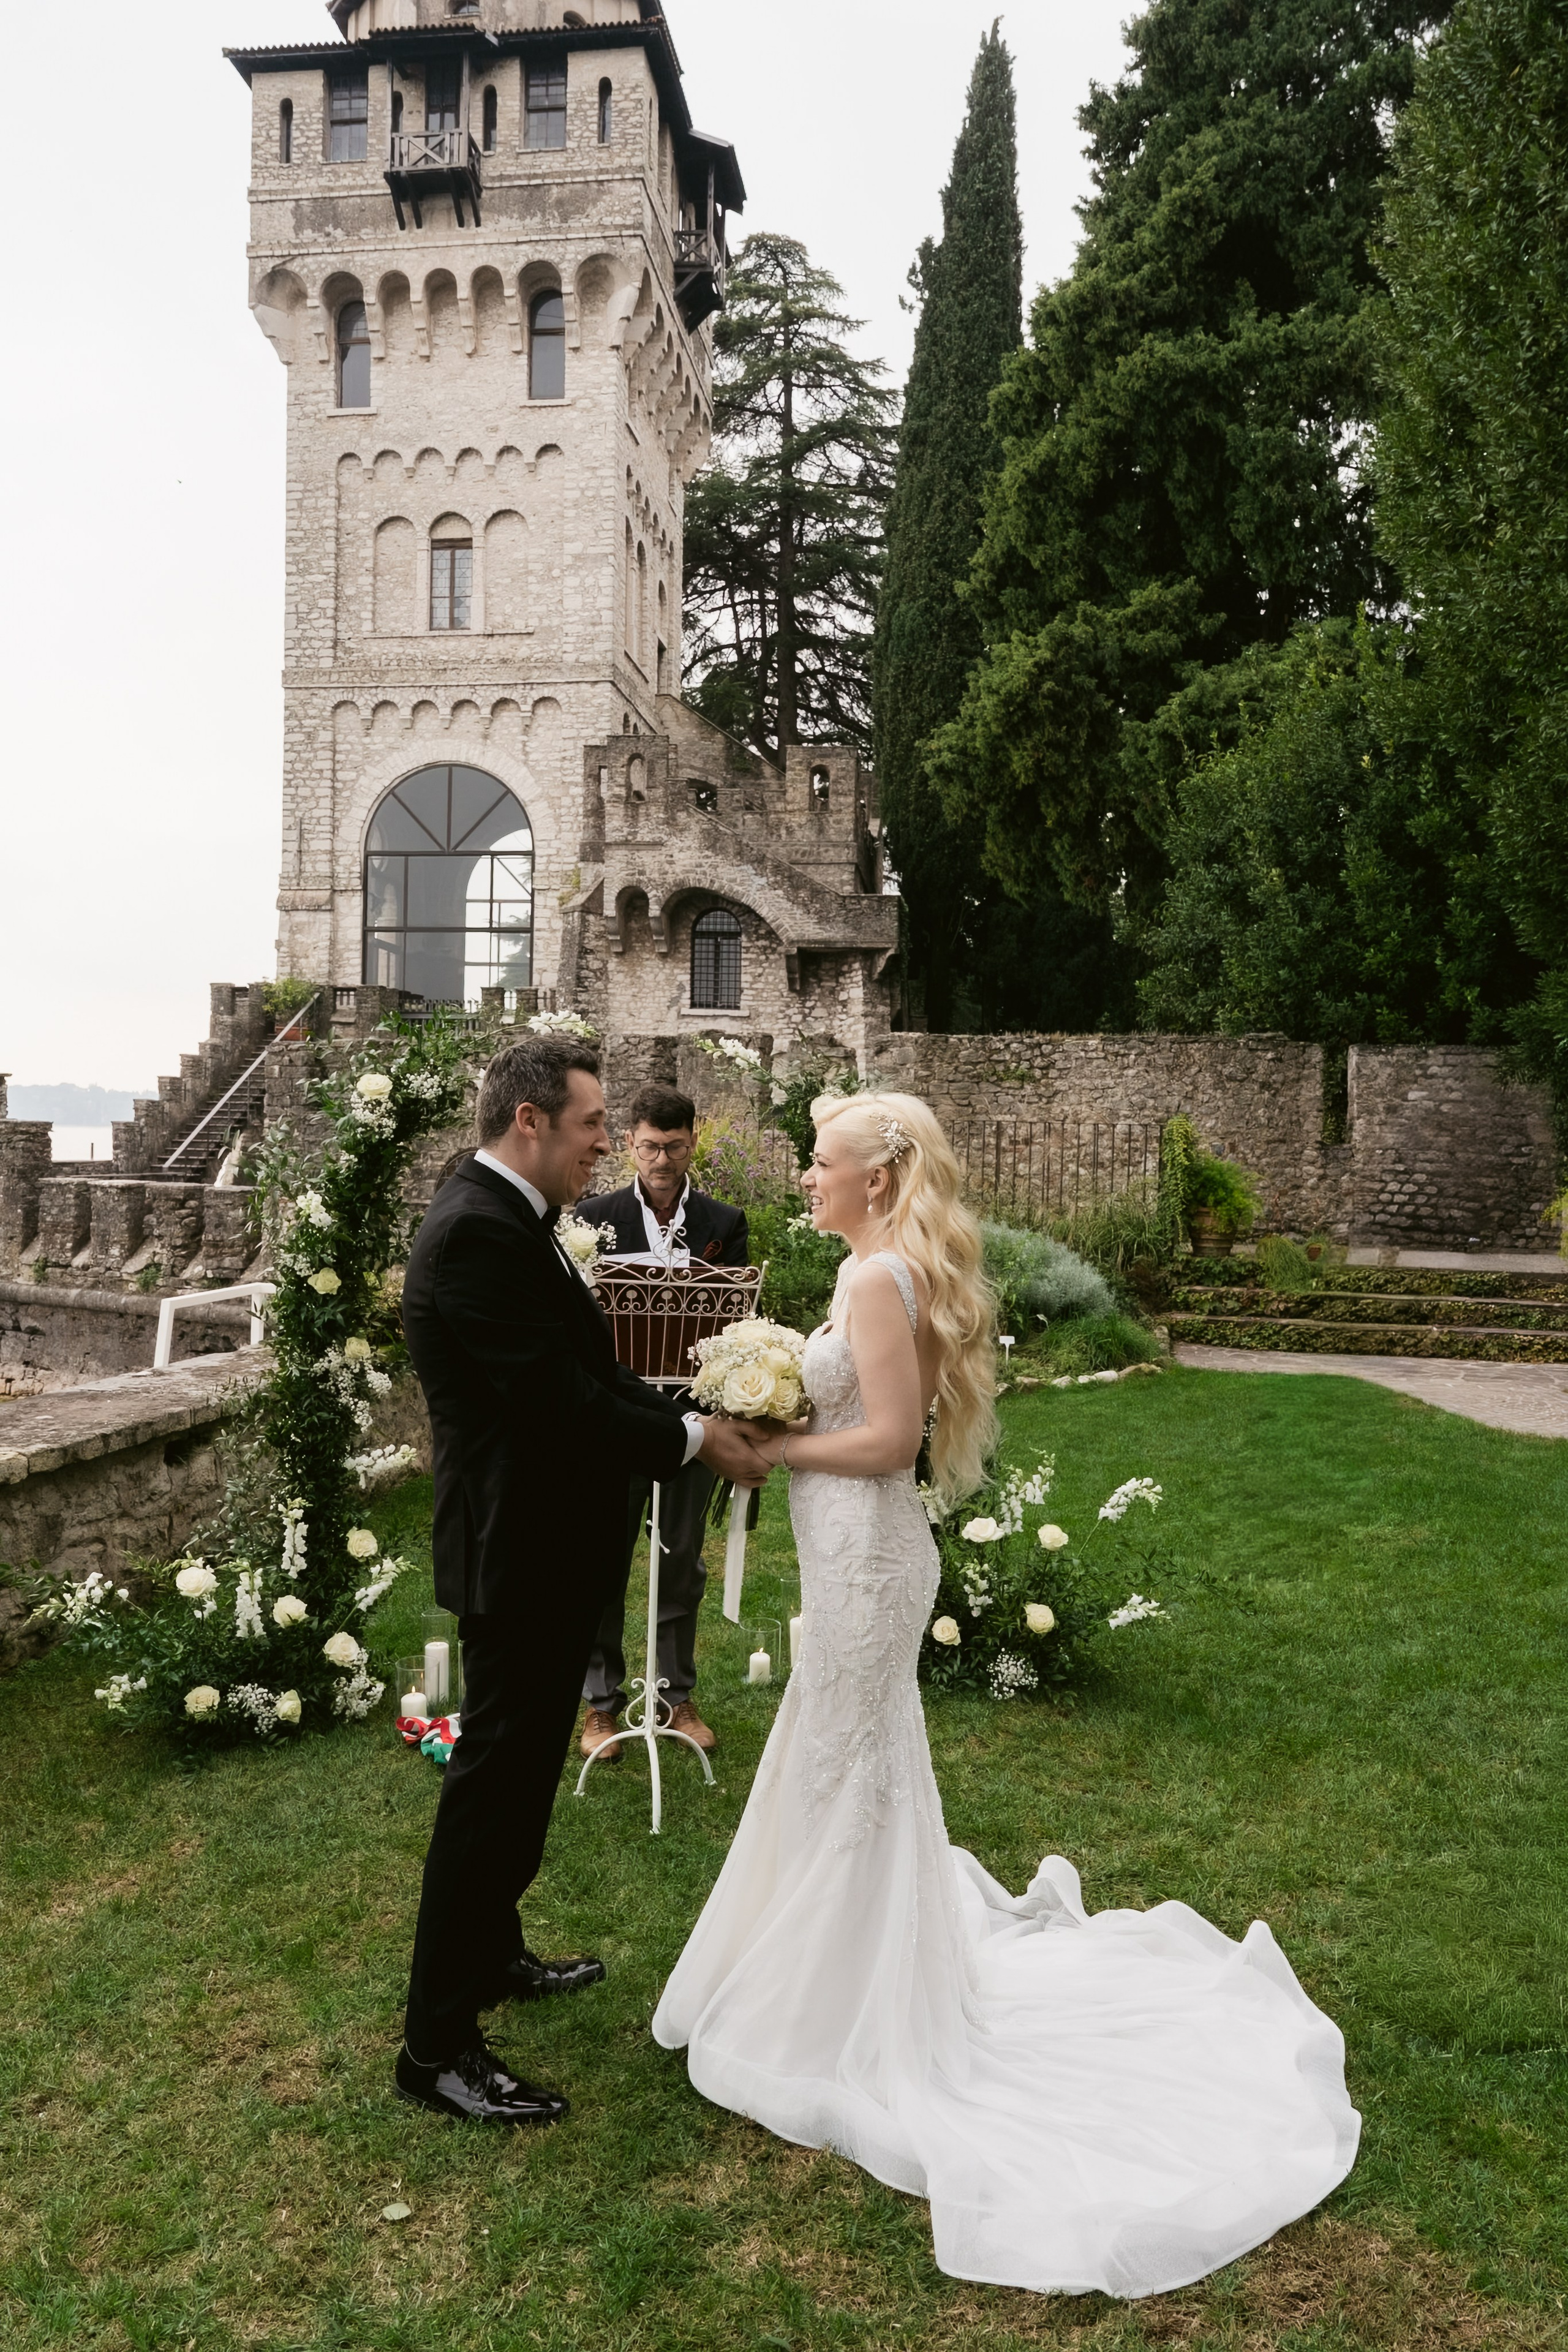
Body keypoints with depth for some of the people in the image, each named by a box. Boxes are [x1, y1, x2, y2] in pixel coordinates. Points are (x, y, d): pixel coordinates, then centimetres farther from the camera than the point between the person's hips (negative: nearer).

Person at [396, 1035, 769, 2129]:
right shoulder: (477, 1232, -24)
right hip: (521, 1556, -11)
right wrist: (694, 1439, -16)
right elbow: (564, 1401, -27)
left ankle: (495, 1955, 43)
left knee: (521, 1772, 24)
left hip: (548, 1550, 11)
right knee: (495, 1788, 0)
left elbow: (589, 1371, 10)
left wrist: (696, 1419, -2)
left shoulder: (516, 1220, 8)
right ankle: (438, 2046, 14)